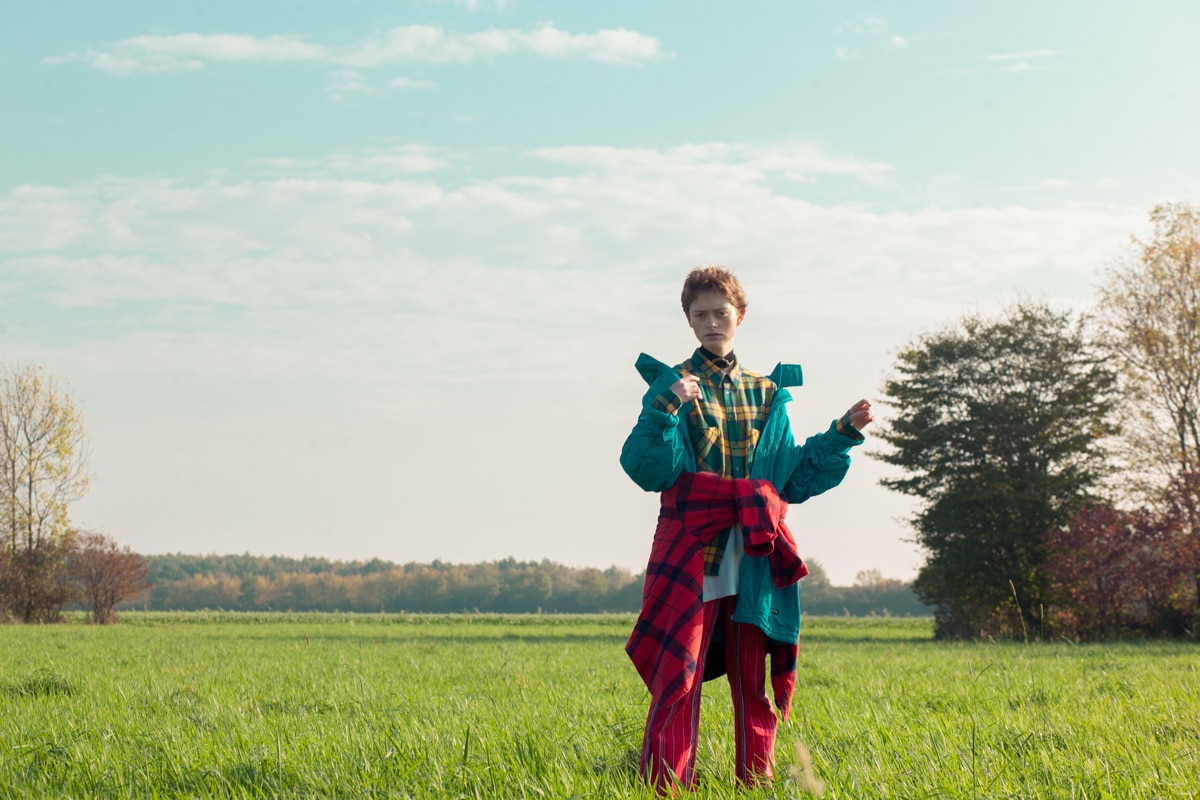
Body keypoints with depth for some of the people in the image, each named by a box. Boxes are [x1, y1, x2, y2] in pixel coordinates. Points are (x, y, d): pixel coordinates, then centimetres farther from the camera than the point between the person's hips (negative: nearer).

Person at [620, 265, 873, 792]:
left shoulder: (767, 393, 16)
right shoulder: (672, 385, 3)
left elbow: (793, 477, 15)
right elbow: (647, 469, -11)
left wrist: (844, 434, 10)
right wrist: (665, 411, -24)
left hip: (753, 560, 4)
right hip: (691, 555, -4)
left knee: (753, 681, 7)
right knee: (676, 678, -11)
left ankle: (757, 784, 16)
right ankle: (665, 788, -8)